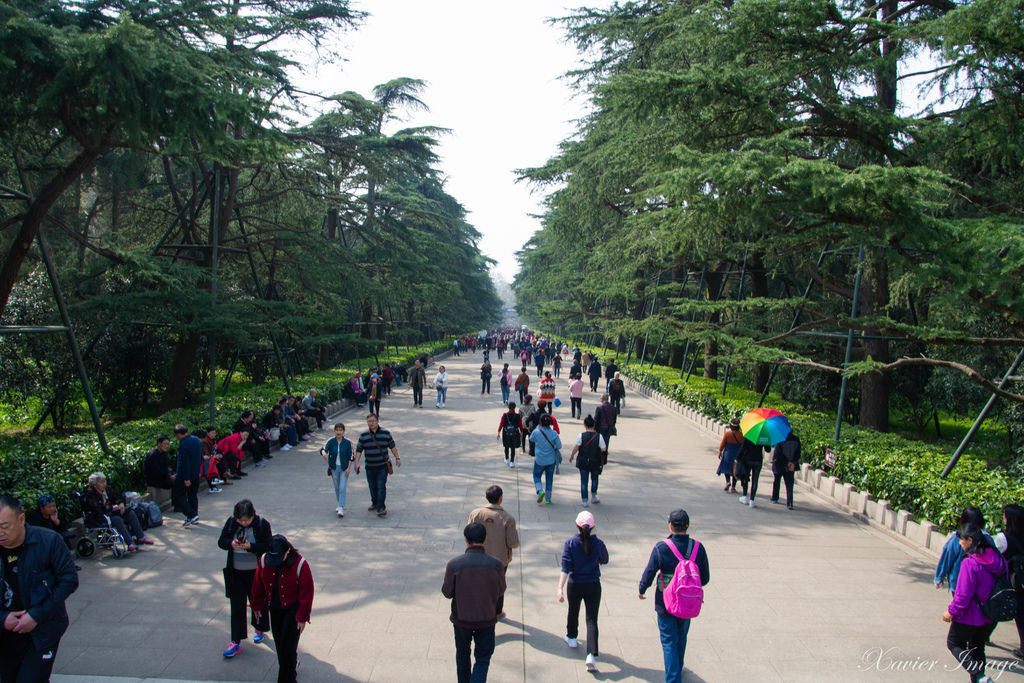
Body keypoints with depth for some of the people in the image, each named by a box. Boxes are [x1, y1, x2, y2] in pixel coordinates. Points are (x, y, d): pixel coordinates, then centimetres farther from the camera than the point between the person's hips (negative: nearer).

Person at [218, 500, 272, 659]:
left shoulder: (262, 524, -14)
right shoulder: (231, 522, -5)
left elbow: (268, 547, -14)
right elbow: (221, 542, 1)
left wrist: (250, 546, -28)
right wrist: (231, 544, -21)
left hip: (256, 572, -2)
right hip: (235, 573, 2)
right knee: (237, 607, 6)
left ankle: (259, 630, 41)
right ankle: (236, 643, 13)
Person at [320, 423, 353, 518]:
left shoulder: (347, 442, -8)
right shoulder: (331, 441, -6)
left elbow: (350, 456, -4)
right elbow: (323, 449, -23)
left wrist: (348, 468, -10)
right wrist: (324, 453, -46)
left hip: (344, 468, -2)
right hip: (334, 468, 3)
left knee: (342, 488, -11)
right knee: (337, 488, 14)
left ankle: (341, 509, -11)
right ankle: (340, 504, 33)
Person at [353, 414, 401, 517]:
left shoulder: (386, 433, -2)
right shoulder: (363, 435, 2)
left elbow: (392, 446, 7)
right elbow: (359, 450, 4)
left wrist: (397, 458, 5)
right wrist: (356, 462, -4)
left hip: (382, 466, -3)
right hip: (369, 467, 3)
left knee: (381, 487, -9)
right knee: (372, 487, 14)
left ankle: (381, 508, -7)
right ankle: (375, 503, 34)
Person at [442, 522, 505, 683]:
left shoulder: (454, 564, -21)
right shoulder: (496, 565, -18)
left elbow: (447, 593, -8)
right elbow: (500, 592, -3)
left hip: (461, 618, 1)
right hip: (487, 619, 0)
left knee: (462, 655, 24)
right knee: (483, 658, 16)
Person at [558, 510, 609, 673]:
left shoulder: (570, 543, -14)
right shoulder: (598, 543, -12)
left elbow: (566, 568, -19)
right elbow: (604, 560, 8)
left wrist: (560, 588, -19)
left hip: (574, 585, 1)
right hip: (593, 586, 0)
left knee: (573, 611, 26)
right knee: (592, 619, 1)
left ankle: (571, 637, 49)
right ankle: (591, 654, -12)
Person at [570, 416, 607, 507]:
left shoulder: (581, 436, -13)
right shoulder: (599, 436, -12)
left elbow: (576, 448, -7)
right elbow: (603, 449, -7)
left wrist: (571, 456, 10)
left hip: (583, 461, -1)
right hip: (595, 462, 1)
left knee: (583, 481, 9)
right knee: (594, 479, 24)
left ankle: (585, 501, 10)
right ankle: (593, 497, 35)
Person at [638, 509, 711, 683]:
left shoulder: (661, 548, -19)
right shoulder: (698, 548, -10)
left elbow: (649, 574, -14)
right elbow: (705, 578, -2)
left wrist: (641, 590, 5)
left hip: (666, 603, -3)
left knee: (669, 642, 9)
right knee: (681, 638, 26)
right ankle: (679, 667, 47)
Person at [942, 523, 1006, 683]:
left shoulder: (970, 563, -25)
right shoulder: (997, 558, -3)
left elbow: (964, 595, -22)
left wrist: (952, 611, -8)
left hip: (970, 616, -7)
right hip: (991, 616, 7)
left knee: (954, 644, 11)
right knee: (978, 647, 23)